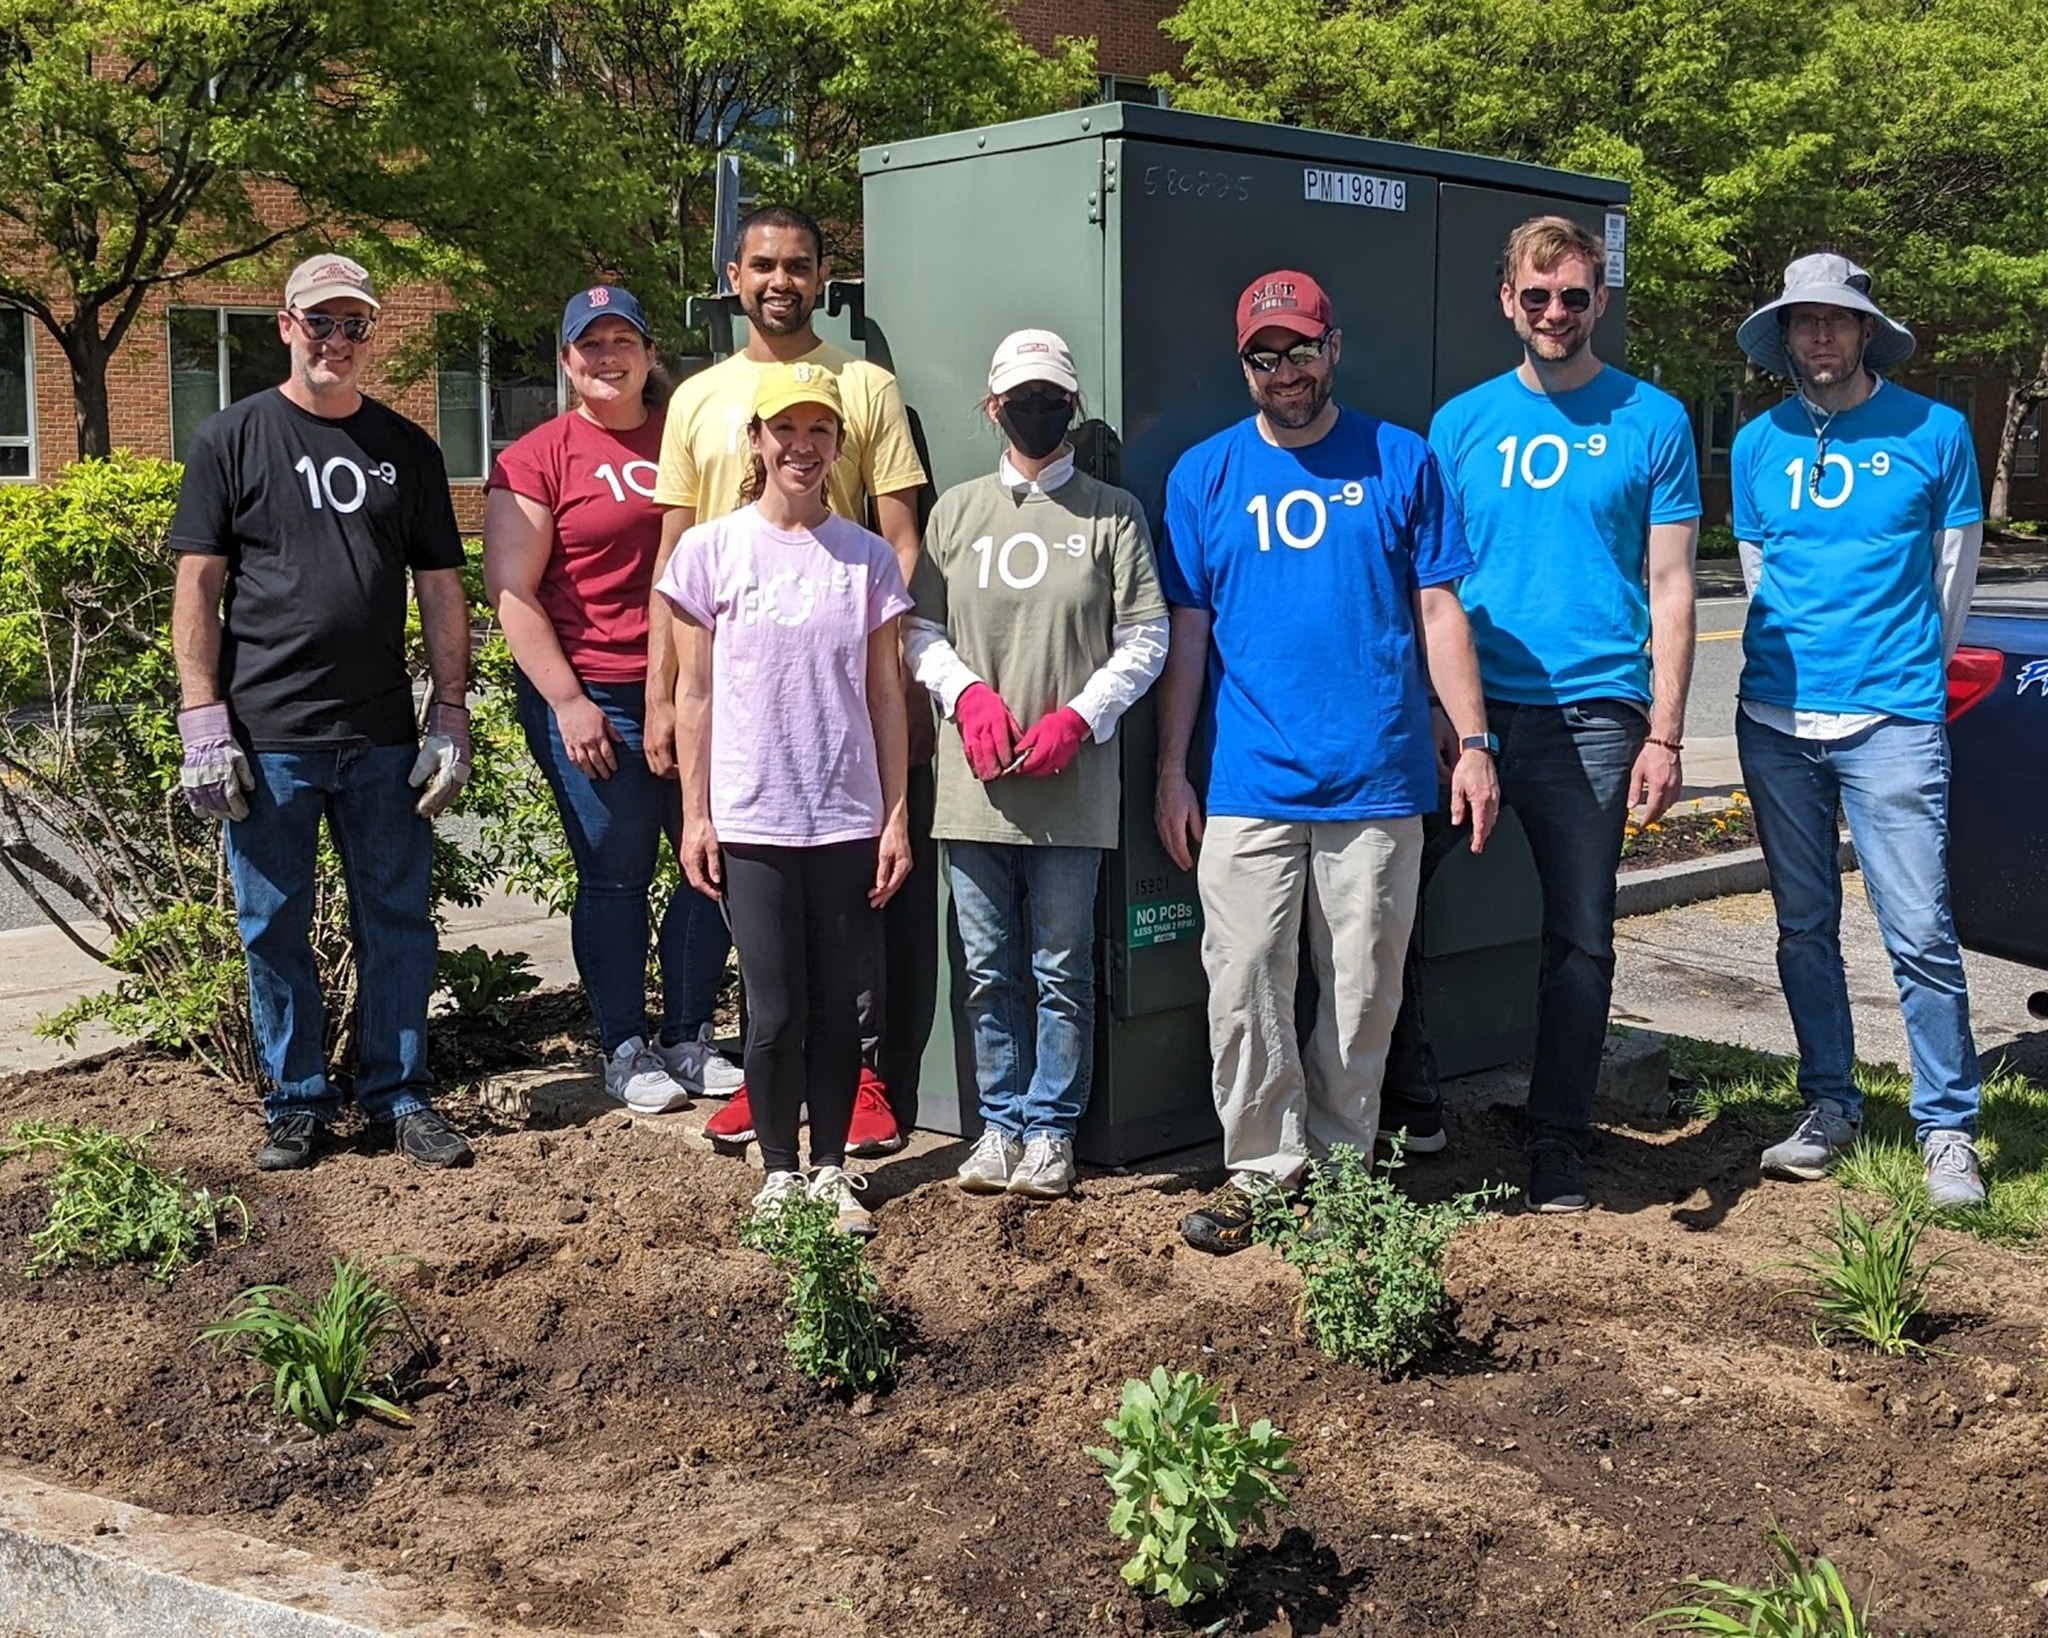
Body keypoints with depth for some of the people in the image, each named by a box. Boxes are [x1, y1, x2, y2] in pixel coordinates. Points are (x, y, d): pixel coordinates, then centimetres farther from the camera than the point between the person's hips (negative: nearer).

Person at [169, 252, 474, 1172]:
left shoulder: (406, 450, 11)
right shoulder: (232, 440, 2)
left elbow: (440, 588, 12)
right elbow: (197, 587, -1)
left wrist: (451, 715, 5)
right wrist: (203, 720, -7)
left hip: (382, 737, 2)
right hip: (266, 737, -2)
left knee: (398, 920, 6)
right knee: (275, 927, 5)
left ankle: (399, 1095, 18)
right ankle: (297, 1105, 18)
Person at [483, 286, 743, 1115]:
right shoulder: (537, 458, -1)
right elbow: (512, 593, -5)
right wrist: (568, 702, -11)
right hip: (593, 698, -4)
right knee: (616, 875, 3)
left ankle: (687, 1037, 21)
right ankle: (625, 1050, 17)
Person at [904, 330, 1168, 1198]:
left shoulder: (1112, 514, 3)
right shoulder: (956, 511, 9)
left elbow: (1146, 638, 0)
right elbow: (920, 630, 9)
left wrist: (1079, 717, -11)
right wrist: (968, 694, -9)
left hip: (1072, 784, -2)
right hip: (974, 779, 2)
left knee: (1061, 969, 5)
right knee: (990, 968, 9)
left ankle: (1051, 1128, 17)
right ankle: (1000, 1122, 21)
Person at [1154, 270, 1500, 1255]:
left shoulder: (1401, 463, 6)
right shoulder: (1204, 474, 7)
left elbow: (1438, 611, 6)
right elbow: (1186, 632, 8)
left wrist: (1473, 743, -1)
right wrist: (1172, 771, 4)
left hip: (1377, 781, 0)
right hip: (1248, 785, 0)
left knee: (1363, 991, 7)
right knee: (1243, 989, -1)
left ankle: (1341, 1166, 22)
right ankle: (1262, 1168, 14)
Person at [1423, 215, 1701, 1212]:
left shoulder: (1652, 421, 4)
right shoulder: (1461, 423, 8)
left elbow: (1669, 585, 3)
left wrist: (1663, 734, -5)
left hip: (1593, 712, -1)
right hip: (1474, 708, 1)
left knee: (1581, 935, 3)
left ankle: (1557, 1141, 14)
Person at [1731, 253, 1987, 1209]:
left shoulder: (1934, 432, 2)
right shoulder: (1757, 444, 9)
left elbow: (1951, 576, 9)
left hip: (1891, 722, -3)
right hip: (1776, 720, 3)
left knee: (1920, 933, -6)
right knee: (1804, 926, 10)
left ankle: (1947, 1130, 5)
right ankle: (1829, 1105, 22)